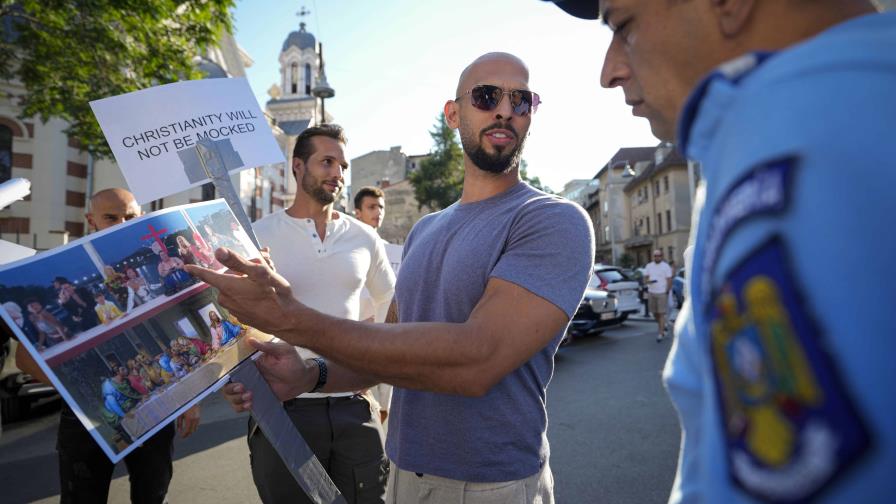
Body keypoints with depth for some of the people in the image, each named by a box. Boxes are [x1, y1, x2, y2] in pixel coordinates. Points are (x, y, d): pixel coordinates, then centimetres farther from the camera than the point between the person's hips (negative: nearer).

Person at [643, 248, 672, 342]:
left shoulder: (666, 266, -3)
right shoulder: (649, 266, 9)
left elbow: (669, 280, -3)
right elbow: (645, 279, 9)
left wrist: (667, 292, -9)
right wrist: (648, 281, -13)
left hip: (662, 293, -4)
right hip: (651, 293, 4)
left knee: (662, 314, -6)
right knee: (655, 313, 10)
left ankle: (660, 333, -3)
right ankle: (663, 326, 33)